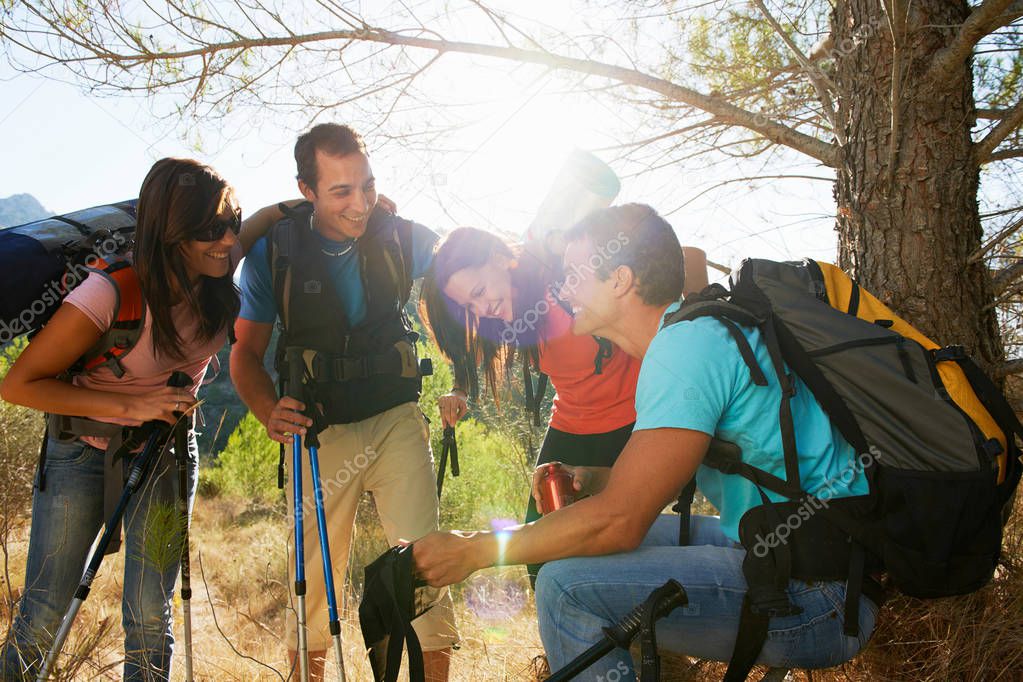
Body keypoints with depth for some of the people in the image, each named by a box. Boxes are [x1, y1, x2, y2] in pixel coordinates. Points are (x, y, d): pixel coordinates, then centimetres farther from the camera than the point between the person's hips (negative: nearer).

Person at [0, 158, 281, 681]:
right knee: (43, 615, 4)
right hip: (83, 453, -3)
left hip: (167, 455, 3)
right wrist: (131, 407, -27)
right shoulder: (112, 291, -27)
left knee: (150, 619, 3)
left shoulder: (218, 270, -13)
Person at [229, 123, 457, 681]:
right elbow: (246, 351, -3)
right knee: (316, 567, 7)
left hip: (397, 420, 1)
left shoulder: (401, 236, -7)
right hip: (319, 431, 0)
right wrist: (269, 412, -23)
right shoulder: (273, 252, -8)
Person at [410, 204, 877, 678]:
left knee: (567, 584, -19)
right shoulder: (694, 329, 11)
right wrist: (586, 480, 1)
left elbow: (618, 519, -24)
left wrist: (472, 552, -14)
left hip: (821, 595, -10)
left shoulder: (685, 345, -20)